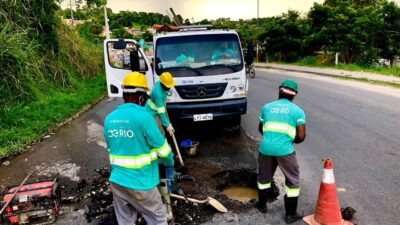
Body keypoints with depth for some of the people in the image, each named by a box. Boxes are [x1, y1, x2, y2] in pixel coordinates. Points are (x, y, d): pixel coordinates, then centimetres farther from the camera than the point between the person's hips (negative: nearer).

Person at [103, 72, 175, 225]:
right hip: (139, 183, -6)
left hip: (116, 181, 6)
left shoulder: (109, 118, 0)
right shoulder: (143, 116, -19)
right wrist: (170, 162, 10)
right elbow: (162, 148, -11)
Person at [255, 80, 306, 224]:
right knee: (293, 180, 16)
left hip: (265, 148, 3)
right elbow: (301, 136, -2)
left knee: (264, 177, 24)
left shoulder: (266, 107, 10)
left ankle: (262, 205, 40)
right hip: (285, 150, -3)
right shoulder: (298, 111, 2)